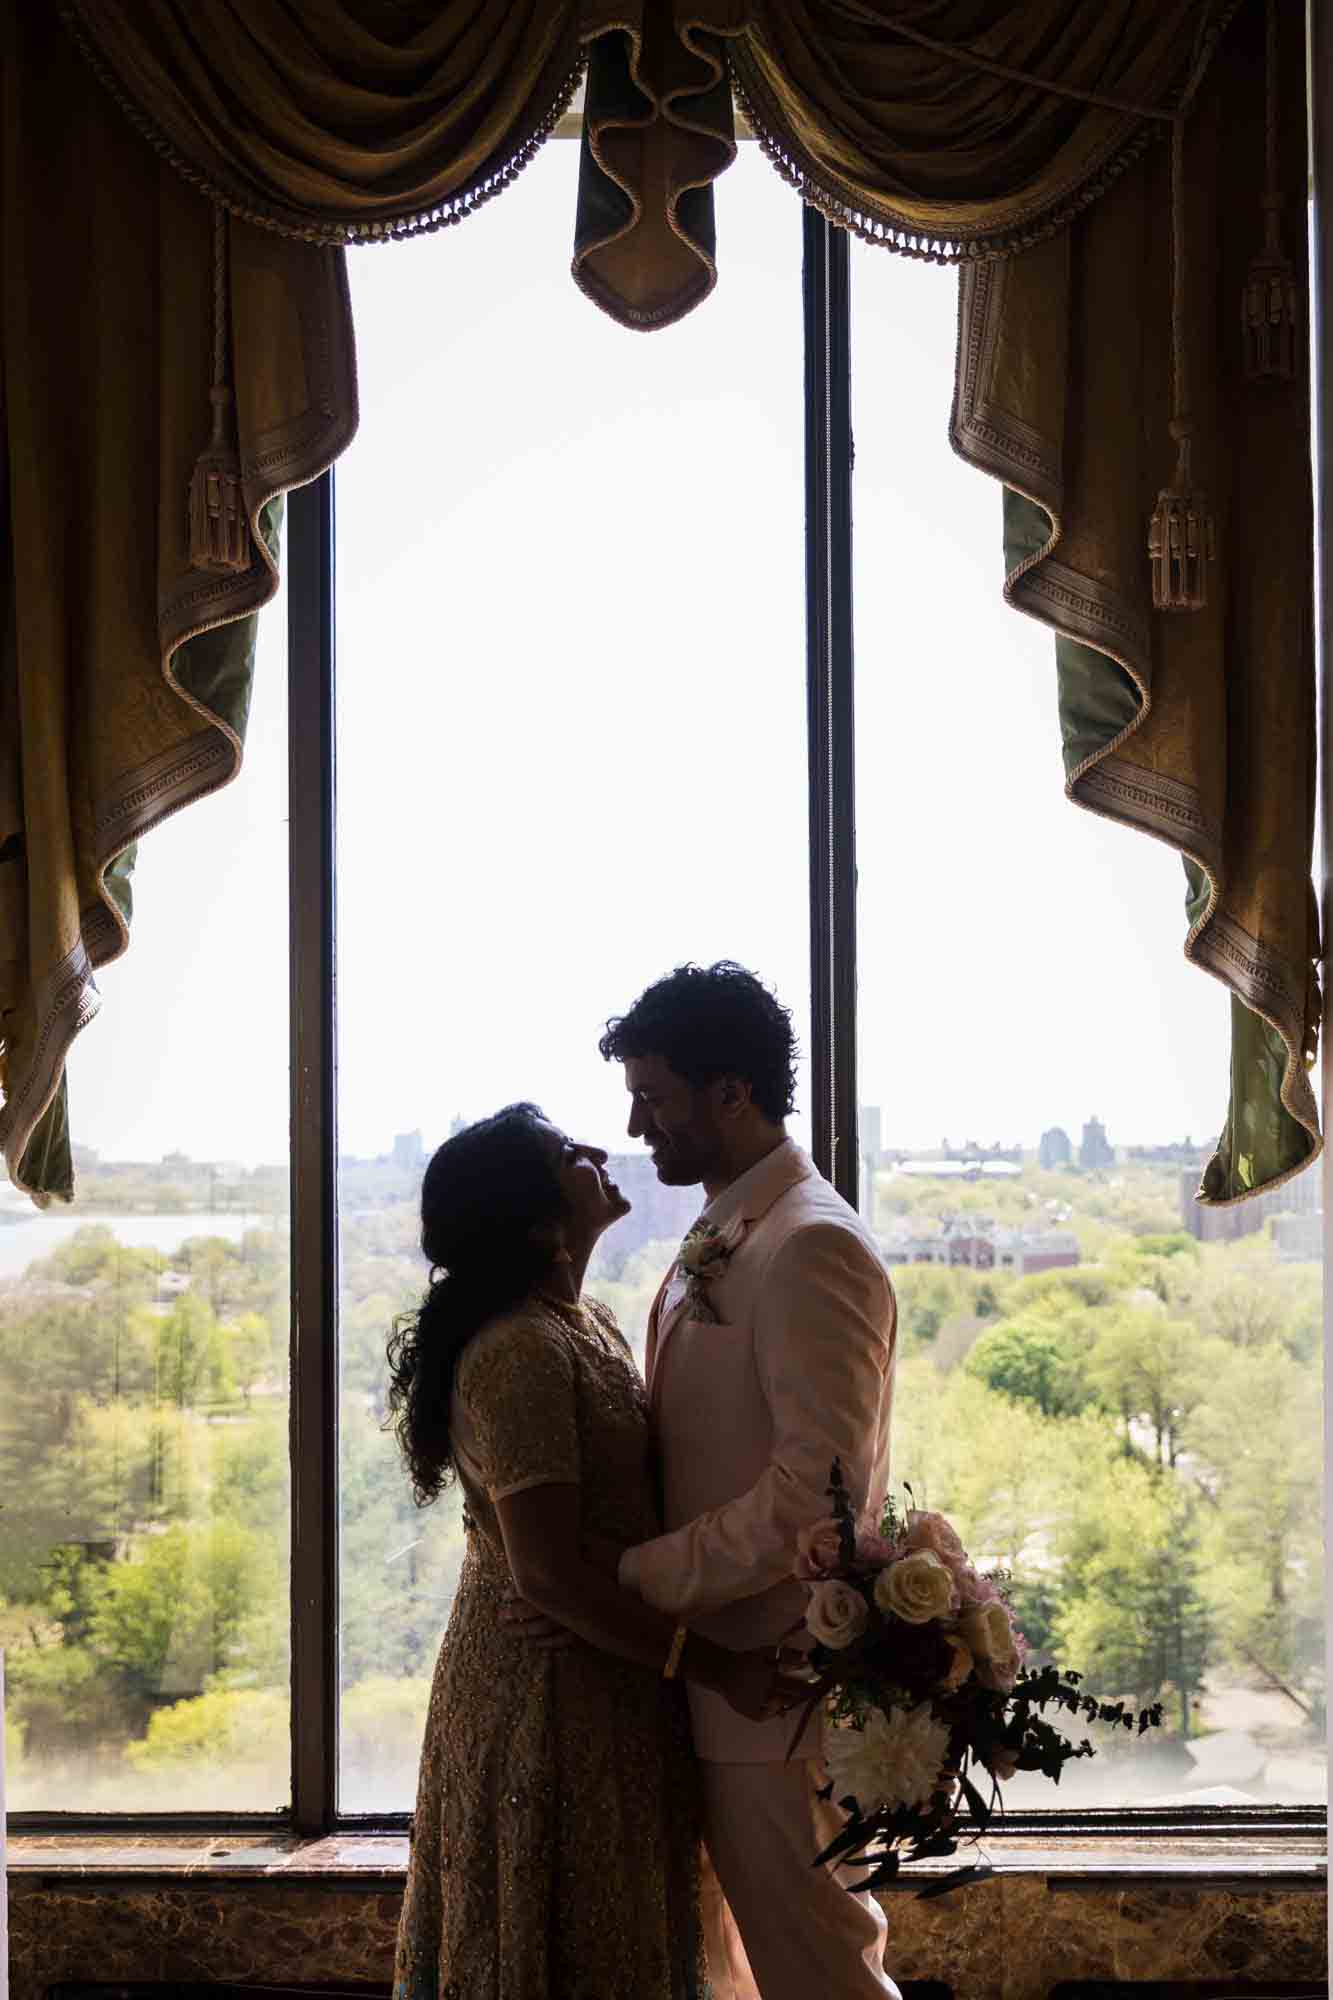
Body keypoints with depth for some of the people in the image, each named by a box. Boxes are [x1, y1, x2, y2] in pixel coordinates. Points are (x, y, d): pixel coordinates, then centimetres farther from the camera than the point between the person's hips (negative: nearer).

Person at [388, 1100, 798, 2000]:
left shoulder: (585, 1324, 9)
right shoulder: (522, 1353, -23)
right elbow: (547, 1571, -26)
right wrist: (717, 1667, -23)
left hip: (605, 1680, 10)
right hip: (559, 1687, -9)